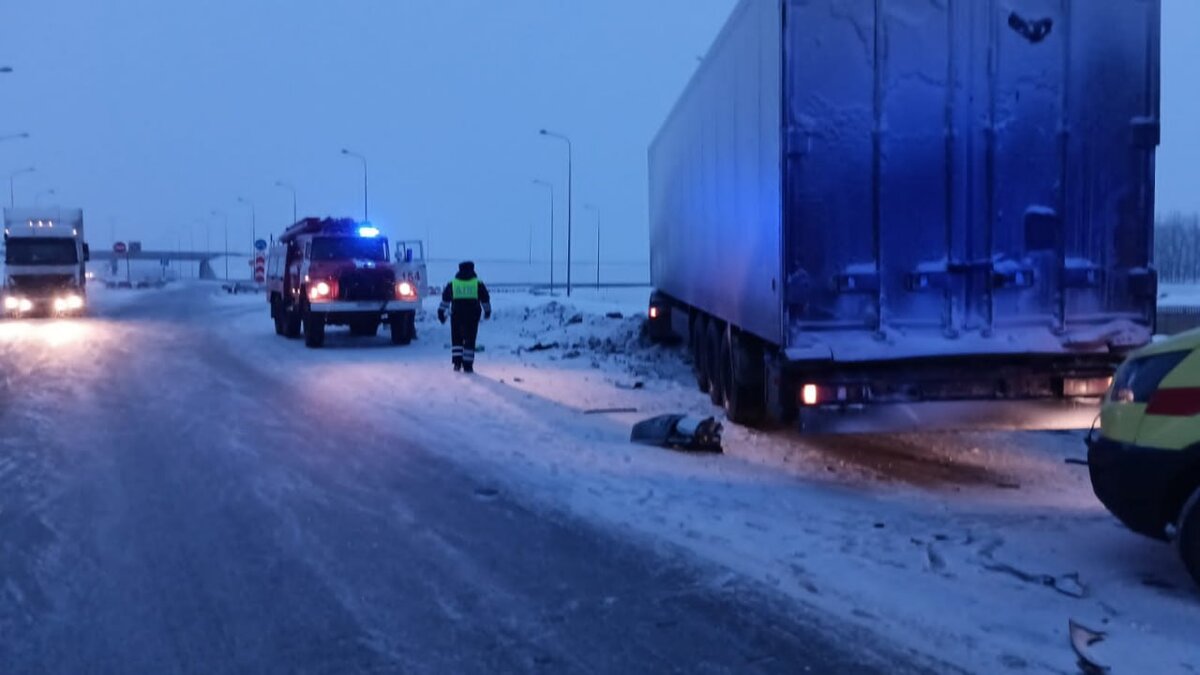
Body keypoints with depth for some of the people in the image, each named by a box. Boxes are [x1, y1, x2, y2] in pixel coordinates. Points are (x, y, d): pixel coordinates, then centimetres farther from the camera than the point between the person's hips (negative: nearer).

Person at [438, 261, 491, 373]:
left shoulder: (452, 284, 5)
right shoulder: (478, 284, 3)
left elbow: (445, 298, 7)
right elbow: (485, 299, 9)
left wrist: (441, 312, 14)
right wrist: (487, 311, 22)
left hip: (456, 315, 1)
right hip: (473, 316, -1)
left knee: (456, 339, 13)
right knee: (470, 340, 4)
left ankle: (457, 362, 1)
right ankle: (467, 365, 0)